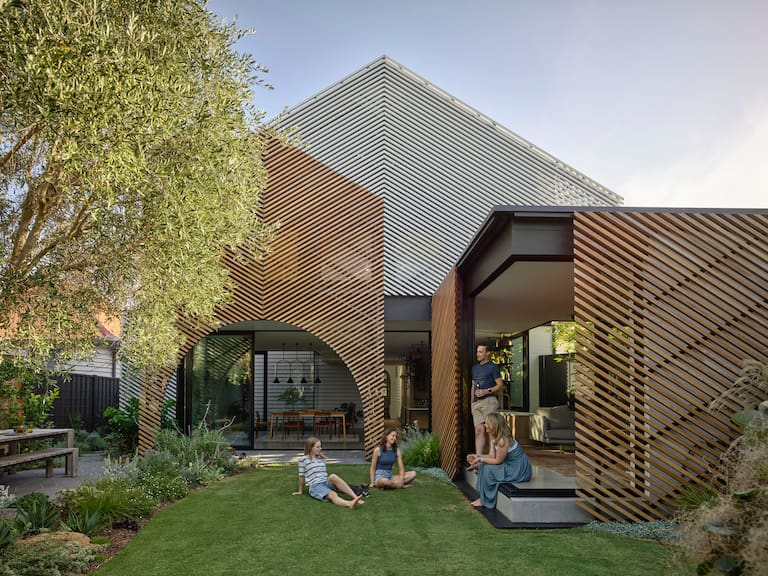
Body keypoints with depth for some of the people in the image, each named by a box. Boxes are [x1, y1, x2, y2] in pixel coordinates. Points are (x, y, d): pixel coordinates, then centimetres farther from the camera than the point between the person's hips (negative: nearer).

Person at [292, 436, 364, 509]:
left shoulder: (322, 458, 17)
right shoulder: (303, 460, 2)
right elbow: (301, 476, 10)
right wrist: (300, 491, 16)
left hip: (326, 483, 4)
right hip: (315, 486, -4)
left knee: (333, 477, -32)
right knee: (332, 495, -34)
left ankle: (355, 497, -41)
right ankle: (349, 503, -64)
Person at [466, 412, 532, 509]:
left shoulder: (503, 440, -27)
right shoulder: (494, 437, 3)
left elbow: (497, 461, -20)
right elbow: (492, 456, 2)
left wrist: (481, 459, -15)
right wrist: (477, 456, -10)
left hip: (520, 470, -10)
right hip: (510, 465, 10)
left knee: (488, 469, -20)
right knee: (483, 465, 4)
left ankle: (485, 501, -4)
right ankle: (483, 497, 7)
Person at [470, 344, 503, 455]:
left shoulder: (493, 367, 2)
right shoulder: (475, 368, 22)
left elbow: (500, 384, -2)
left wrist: (486, 391, -14)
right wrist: (472, 402, 19)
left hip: (489, 401, -6)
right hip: (476, 403, 6)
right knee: (479, 430, -3)